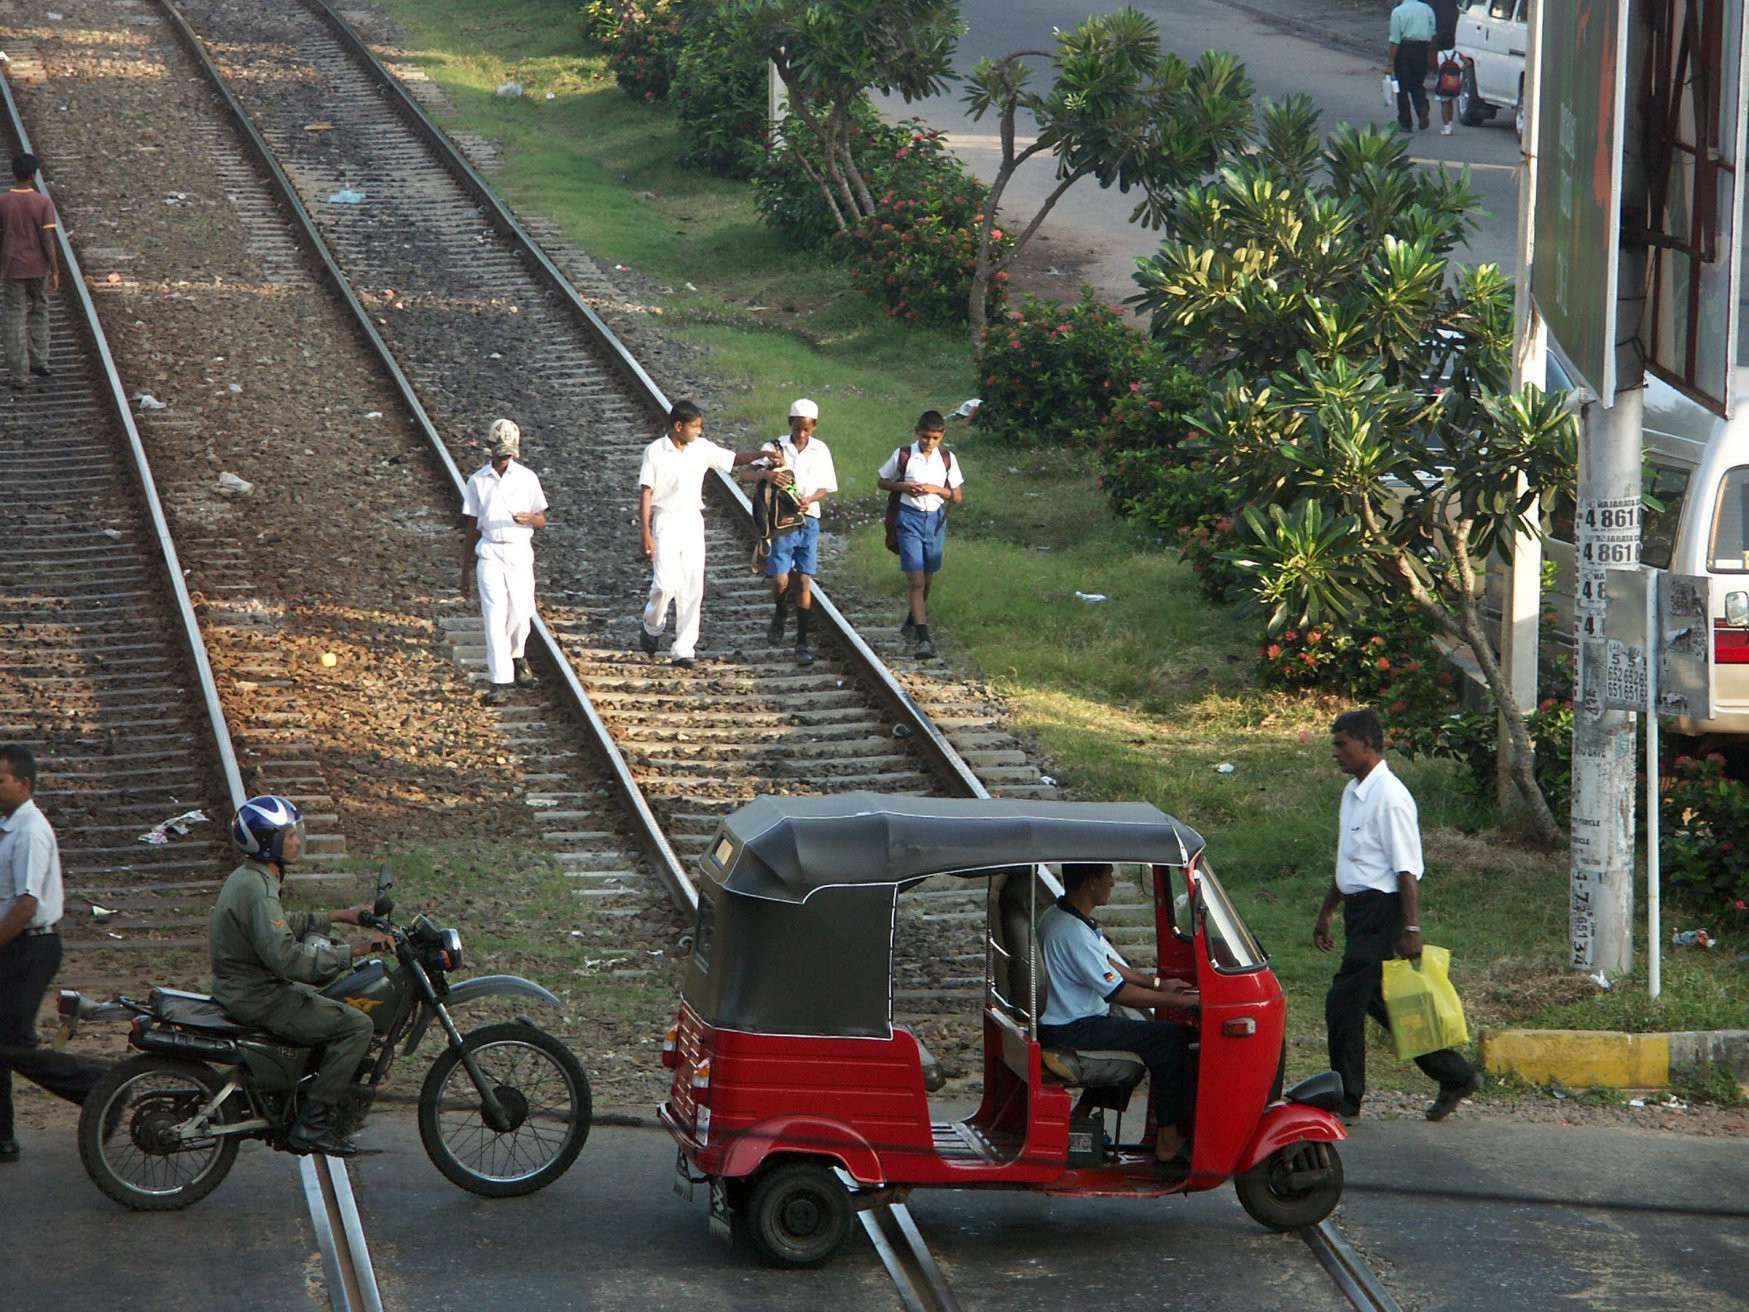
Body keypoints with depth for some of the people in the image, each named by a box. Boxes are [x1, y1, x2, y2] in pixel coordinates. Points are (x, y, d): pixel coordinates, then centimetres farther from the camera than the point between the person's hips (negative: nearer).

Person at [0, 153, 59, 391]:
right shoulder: (43, 203, -8)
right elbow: (48, 239, -10)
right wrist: (55, 271, -4)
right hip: (38, 268, 0)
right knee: (39, 313, 21)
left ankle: (19, 376, 1)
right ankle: (39, 361, 22)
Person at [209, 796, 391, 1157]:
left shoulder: (247, 878, 9)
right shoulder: (257, 891, -24)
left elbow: (281, 924, 25)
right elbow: (288, 958, -33)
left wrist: (338, 917, 22)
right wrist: (353, 951, -30)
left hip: (241, 988, 11)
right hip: (259, 1001, -11)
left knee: (338, 1003, 26)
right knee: (356, 1025, -11)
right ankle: (312, 1123, -11)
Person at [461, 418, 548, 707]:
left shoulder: (527, 478, 5)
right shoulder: (478, 481, 6)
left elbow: (542, 521, 7)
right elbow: (472, 527, 11)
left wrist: (529, 518, -19)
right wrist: (465, 570, 11)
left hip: (519, 552, 1)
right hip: (489, 553, -1)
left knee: (521, 613, -1)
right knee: (495, 615, -11)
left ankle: (516, 656, 33)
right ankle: (500, 682, -13)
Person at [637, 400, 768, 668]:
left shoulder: (702, 448, 5)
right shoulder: (655, 452, -6)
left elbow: (734, 459, 13)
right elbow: (646, 492, -6)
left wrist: (763, 454, -5)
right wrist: (645, 533, -11)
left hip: (693, 522, 4)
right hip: (666, 522, -4)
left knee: (692, 588, 0)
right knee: (667, 584, -14)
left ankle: (684, 649, 4)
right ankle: (652, 627, 15)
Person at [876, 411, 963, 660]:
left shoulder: (947, 459, 2)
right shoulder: (903, 456, -4)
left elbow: (956, 497, 6)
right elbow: (883, 482, 8)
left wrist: (937, 489, -13)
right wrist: (903, 486, -11)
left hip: (936, 519, 3)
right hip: (910, 519, -3)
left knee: (927, 579, 14)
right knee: (915, 580, -11)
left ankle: (911, 624, 36)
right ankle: (923, 638, -16)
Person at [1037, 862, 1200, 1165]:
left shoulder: (1055, 917, 8)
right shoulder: (1074, 933, -25)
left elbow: (1106, 964, 19)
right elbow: (1119, 992, -22)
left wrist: (1157, 983, 15)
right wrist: (1177, 1000, -14)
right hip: (1072, 1032, -10)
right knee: (1171, 1039, -10)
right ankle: (1168, 1140, -5)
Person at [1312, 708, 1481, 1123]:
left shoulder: (1390, 797, -16)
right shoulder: (1352, 793, 13)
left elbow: (1407, 871, -19)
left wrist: (1411, 929, -21)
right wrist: (1326, 913, 29)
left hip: (1382, 910, -10)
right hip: (1359, 909, 10)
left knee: (1344, 1004, -8)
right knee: (1380, 1004, 13)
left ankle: (1345, 1101, 2)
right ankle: (1455, 1076, 21)